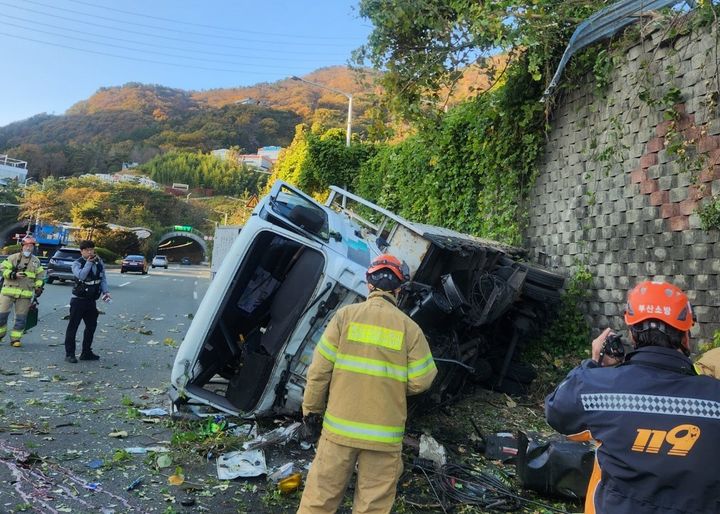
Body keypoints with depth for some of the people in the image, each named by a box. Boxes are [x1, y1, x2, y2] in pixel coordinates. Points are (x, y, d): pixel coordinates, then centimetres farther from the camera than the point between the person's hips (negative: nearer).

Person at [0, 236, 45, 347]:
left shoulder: (36, 261, 11)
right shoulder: (13, 257, 2)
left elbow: (40, 276, 17)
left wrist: (39, 287, 6)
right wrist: (14, 274, -18)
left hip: (25, 294, 2)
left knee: (21, 317, 2)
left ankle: (15, 339, 11)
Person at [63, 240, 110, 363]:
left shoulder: (99, 262, 7)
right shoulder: (77, 264, -8)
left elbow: (103, 279, 10)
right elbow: (81, 275, -28)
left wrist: (105, 291, -3)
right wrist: (89, 262, -21)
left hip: (92, 300, 6)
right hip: (78, 299, -6)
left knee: (91, 326, 12)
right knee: (73, 326, -1)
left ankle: (86, 352, 24)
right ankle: (69, 353, 5)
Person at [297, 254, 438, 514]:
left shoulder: (346, 315, -4)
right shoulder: (409, 328, -4)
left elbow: (320, 368, -5)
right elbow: (420, 382, -4)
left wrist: (311, 406, 8)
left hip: (340, 426, 1)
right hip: (384, 435, 0)